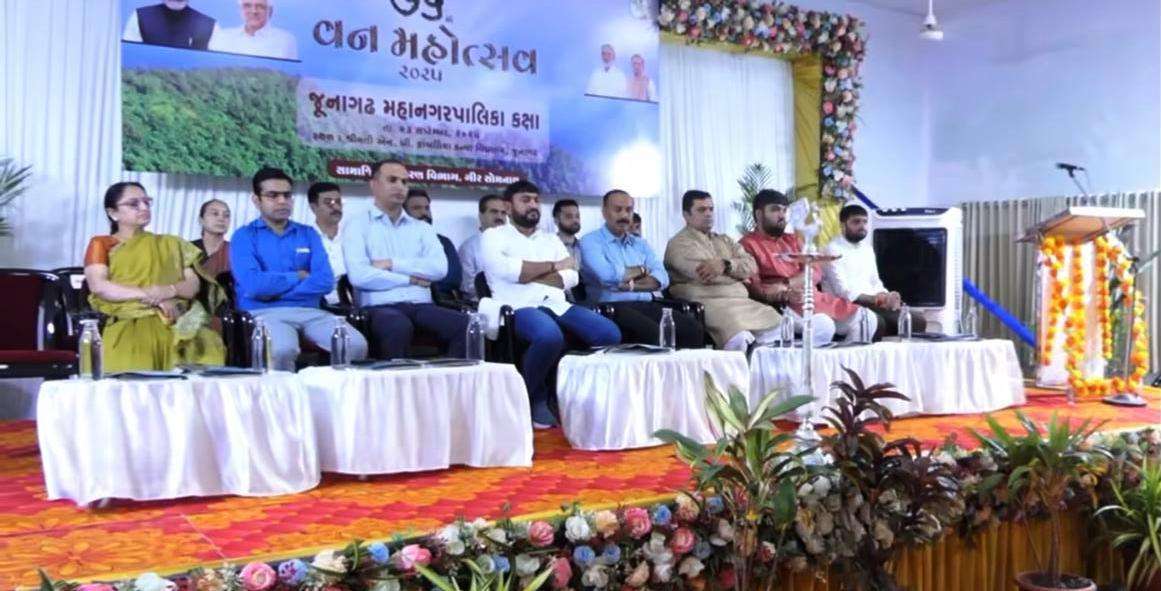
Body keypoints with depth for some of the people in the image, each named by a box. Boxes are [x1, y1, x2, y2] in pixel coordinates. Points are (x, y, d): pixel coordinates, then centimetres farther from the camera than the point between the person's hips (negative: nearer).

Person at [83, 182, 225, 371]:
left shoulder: (170, 244, 24)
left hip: (173, 324, 3)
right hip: (128, 325, -3)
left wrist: (170, 290, -9)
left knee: (207, 345, -30)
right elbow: (99, 286, -2)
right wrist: (149, 295, -12)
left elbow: (193, 284, 13)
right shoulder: (101, 244, 15)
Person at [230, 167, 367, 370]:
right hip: (265, 312, -3)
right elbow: (253, 286, -12)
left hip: (310, 311, 3)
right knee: (282, 350, -37)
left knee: (356, 345, -24)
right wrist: (298, 277, 0)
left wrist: (274, 289, -7)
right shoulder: (244, 236, 5)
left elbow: (325, 281, 0)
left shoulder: (308, 234, 16)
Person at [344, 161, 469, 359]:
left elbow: (440, 268, 2)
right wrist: (410, 279, -3)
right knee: (399, 327, -38)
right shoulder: (359, 226, 7)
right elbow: (359, 276, -9)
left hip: (421, 305, 4)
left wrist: (392, 264, -5)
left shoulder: (422, 228, 20)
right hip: (381, 306, -4)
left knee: (465, 324, -24)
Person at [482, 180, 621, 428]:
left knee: (610, 334, -18)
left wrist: (528, 274, -5)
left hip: (557, 305, 6)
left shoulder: (551, 240, 26)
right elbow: (505, 269, -10)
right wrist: (553, 266, 2)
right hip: (520, 307, -5)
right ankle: (530, 398, -10)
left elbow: (571, 277, 10)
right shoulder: (494, 235, 11)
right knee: (550, 336, -39)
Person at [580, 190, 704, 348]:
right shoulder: (591, 241, 5)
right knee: (652, 332, -36)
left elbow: (662, 278, 6)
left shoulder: (640, 244, 22)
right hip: (615, 307, -5)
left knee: (693, 327, -20)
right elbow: (609, 276, -14)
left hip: (649, 305, 6)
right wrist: (641, 270, 3)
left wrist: (630, 285, -11)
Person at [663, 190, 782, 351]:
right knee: (739, 337, -33)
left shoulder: (725, 240, 26)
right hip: (708, 302, -7)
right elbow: (705, 275, -11)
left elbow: (751, 266, 9)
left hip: (741, 300, 7)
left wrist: (725, 265, -11)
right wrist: (737, 269, 3)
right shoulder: (678, 244, 4)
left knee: (777, 326, -17)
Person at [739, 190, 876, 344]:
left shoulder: (792, 240, 22)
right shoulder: (748, 244, 2)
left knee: (867, 319, -5)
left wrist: (786, 285, -11)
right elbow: (753, 287, -9)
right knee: (823, 325, -34)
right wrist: (785, 295, -26)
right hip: (783, 306, -7)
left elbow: (815, 272, 8)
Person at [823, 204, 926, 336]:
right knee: (877, 323, -37)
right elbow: (843, 290, -16)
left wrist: (887, 298, -3)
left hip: (871, 304, 8)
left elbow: (875, 283, 20)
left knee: (918, 320, -10)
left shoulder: (867, 248, 20)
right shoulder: (833, 250, -6)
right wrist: (876, 299, -25)